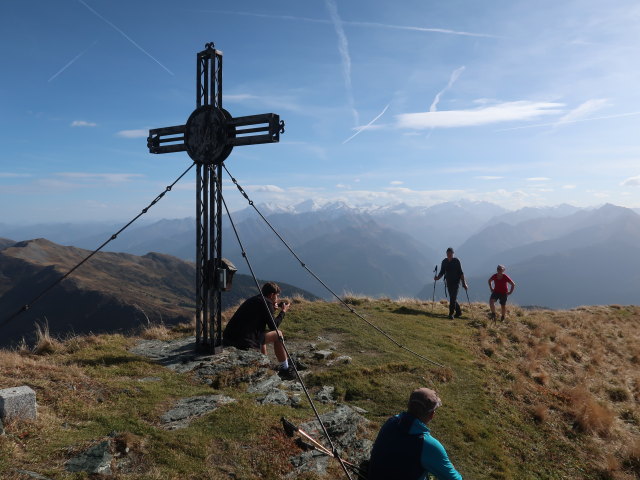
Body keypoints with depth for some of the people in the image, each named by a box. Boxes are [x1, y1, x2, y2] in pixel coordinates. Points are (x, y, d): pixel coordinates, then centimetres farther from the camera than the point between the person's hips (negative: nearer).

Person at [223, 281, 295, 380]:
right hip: (243, 341, -9)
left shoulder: (253, 300, 21)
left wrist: (273, 309, 26)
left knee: (262, 334, 33)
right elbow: (273, 326, -2)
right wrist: (283, 312, 12)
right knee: (278, 334, 5)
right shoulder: (266, 303, -5)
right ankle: (285, 370, 14)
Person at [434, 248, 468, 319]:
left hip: (456, 282, -5)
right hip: (448, 282, 5)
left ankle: (451, 314, -8)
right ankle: (459, 312, 26)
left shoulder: (456, 261, -9)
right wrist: (438, 277, -13)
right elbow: (442, 272, 7)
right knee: (452, 298, 11)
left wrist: (464, 283, -12)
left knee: (453, 298, -13)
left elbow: (461, 273, -8)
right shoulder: (444, 262, 2)